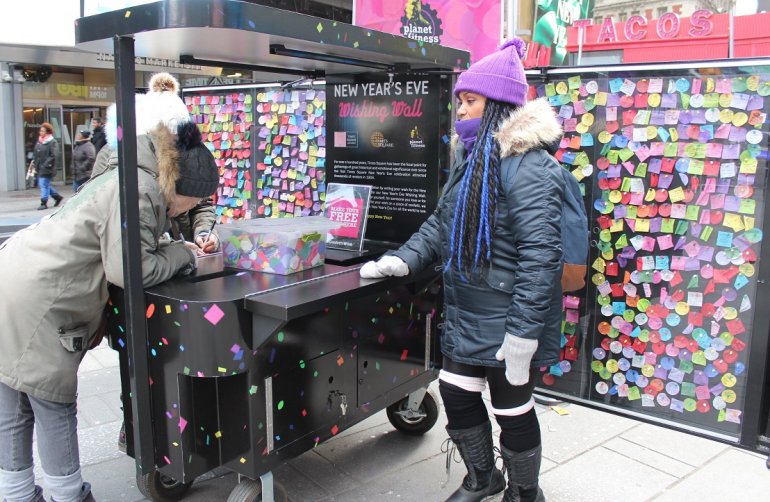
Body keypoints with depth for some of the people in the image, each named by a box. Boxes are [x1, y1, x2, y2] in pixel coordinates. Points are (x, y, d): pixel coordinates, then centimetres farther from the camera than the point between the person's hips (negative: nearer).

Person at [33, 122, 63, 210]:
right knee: (46, 184, 14)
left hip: (47, 168, -8)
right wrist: (35, 161, 9)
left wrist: (46, 164, -20)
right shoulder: (39, 141, 13)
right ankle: (57, 196, 30)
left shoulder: (52, 142, -10)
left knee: (44, 184, -8)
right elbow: (35, 153, 22)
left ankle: (44, 203, -3)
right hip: (39, 167, 8)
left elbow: (54, 155, -18)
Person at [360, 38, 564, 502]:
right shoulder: (471, 157, 11)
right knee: (456, 395, 18)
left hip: (505, 321, -9)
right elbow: (442, 223, 17)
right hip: (467, 315, 9)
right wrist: (402, 260, 2)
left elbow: (540, 254, -25)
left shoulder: (527, 165, -20)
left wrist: (522, 333, -26)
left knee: (512, 409, 9)